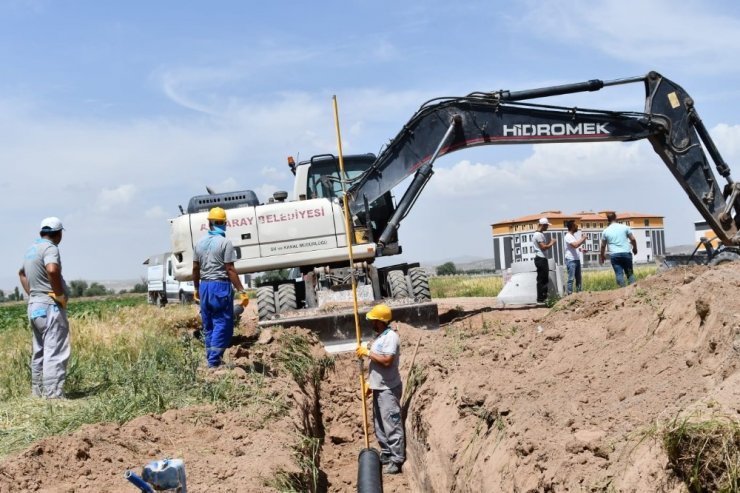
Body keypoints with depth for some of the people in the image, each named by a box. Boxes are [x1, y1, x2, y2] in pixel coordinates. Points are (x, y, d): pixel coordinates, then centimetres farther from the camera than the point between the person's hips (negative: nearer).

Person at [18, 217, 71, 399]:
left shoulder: (31, 249, 15)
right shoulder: (50, 248, -13)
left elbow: (22, 272, 32)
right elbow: (52, 270, -34)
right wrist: (60, 294, -21)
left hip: (34, 305, 10)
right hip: (50, 306, -10)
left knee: (38, 352, 16)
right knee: (55, 353, -10)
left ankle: (37, 393, 21)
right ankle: (53, 396, -13)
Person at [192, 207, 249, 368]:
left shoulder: (200, 243, 9)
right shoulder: (225, 243, -9)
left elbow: (195, 269, 13)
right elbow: (230, 270, -13)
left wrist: (196, 289, 25)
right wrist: (241, 291, -11)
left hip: (204, 286, 6)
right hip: (220, 286, -6)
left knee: (208, 326, 13)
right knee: (222, 325, -3)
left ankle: (211, 360, 17)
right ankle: (214, 362, -9)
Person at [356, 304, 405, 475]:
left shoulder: (391, 337, -17)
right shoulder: (378, 336, 13)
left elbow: (386, 361, -27)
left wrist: (367, 352, -19)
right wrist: (369, 381, 17)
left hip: (388, 388, -10)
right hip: (378, 387, 10)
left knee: (391, 424, -6)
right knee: (379, 423, 16)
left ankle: (397, 459, -1)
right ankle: (386, 454, 27)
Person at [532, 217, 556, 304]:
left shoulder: (541, 234, 18)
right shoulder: (538, 235, -15)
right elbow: (543, 247, -21)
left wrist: (550, 243, 9)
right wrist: (551, 243, -7)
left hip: (543, 259, 11)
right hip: (541, 259, -11)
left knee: (545, 279, 14)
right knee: (541, 280, -8)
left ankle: (544, 297, 19)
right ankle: (540, 300, -6)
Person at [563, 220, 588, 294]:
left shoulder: (574, 235, 16)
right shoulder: (568, 236, -14)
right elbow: (575, 245, -27)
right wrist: (583, 239, -14)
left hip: (577, 260, 10)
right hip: (571, 260, -10)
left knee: (578, 278, 12)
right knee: (571, 279, -9)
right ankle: (570, 294, -8)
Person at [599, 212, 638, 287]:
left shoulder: (606, 231, 4)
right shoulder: (624, 227, 2)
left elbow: (603, 246, 11)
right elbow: (633, 239, 3)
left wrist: (602, 255, 25)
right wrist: (635, 248, 21)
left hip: (614, 255, 0)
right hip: (626, 253, 0)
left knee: (619, 274, -1)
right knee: (630, 273, 7)